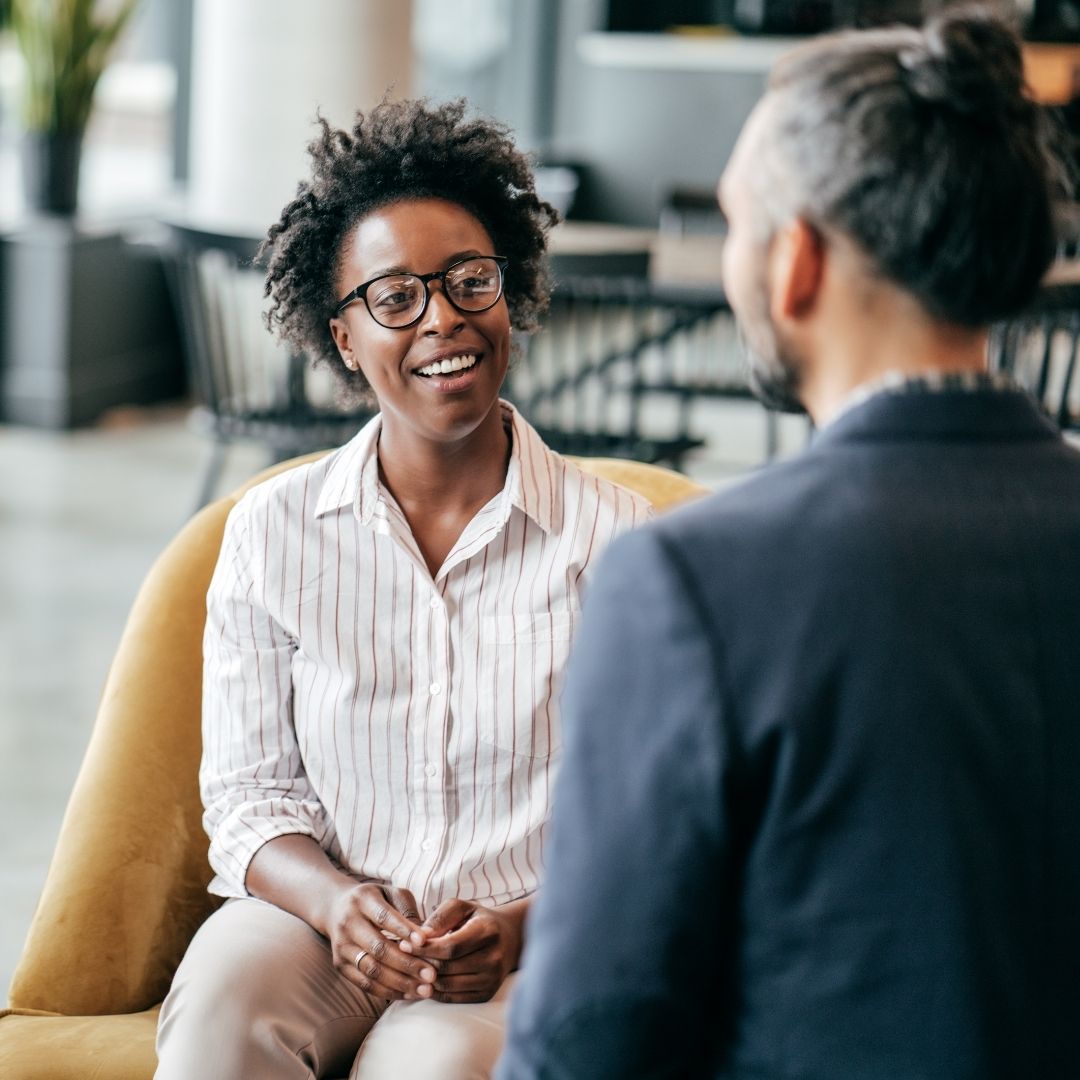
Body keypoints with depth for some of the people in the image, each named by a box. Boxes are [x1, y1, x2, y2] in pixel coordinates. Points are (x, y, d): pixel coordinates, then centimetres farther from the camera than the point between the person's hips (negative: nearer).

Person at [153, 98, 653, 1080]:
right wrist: (336, 902, -15)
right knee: (223, 997, -32)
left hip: (533, 952, -1)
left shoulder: (614, 538, 0)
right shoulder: (271, 532, 5)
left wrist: (522, 924, -17)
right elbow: (247, 794, 6)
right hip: (323, 924, 1)